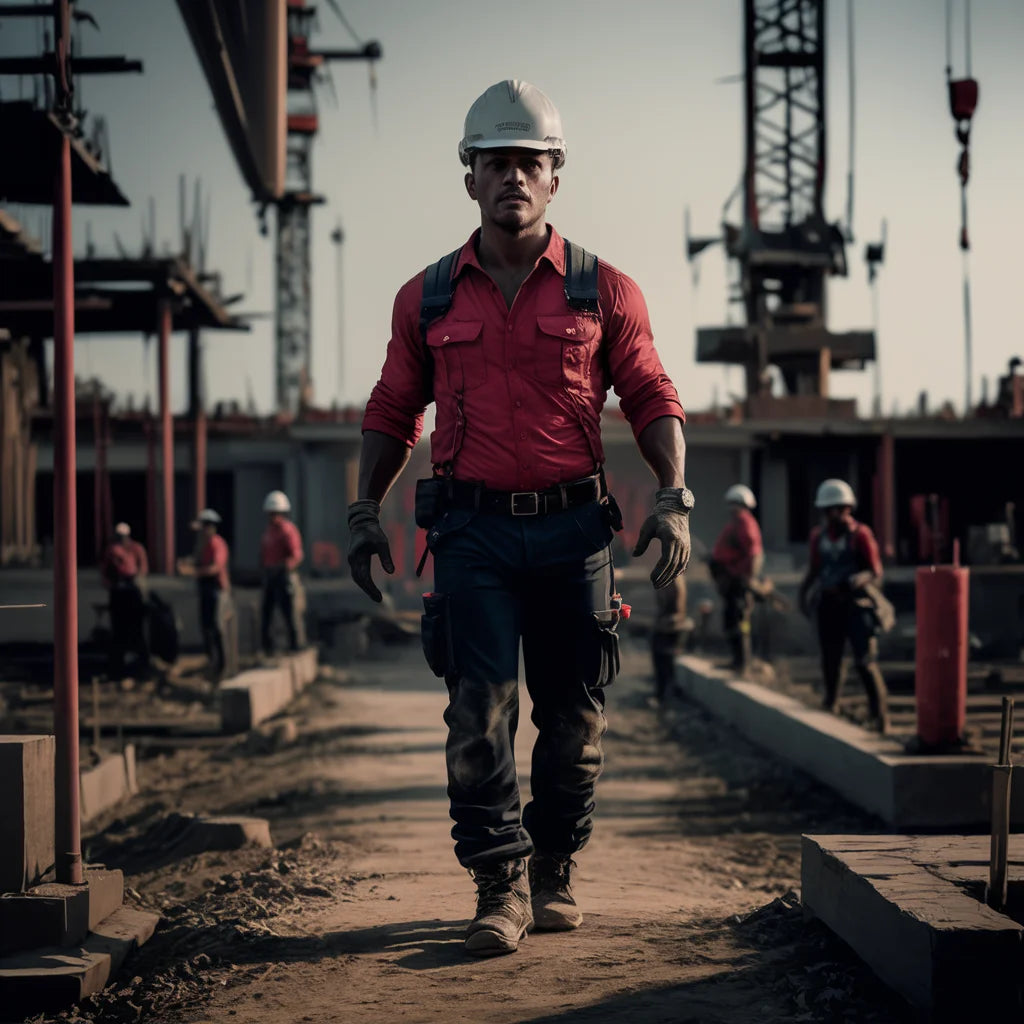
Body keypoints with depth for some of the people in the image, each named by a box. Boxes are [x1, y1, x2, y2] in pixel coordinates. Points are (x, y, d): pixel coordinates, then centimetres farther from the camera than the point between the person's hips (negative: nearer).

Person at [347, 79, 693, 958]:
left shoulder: (605, 292, 4)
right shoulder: (427, 298, 7)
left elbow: (652, 400, 4)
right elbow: (392, 411, 14)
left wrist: (673, 498, -8)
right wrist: (365, 511, 7)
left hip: (574, 529, 0)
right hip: (473, 529, 0)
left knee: (573, 717, 7)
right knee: (480, 712, -9)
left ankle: (554, 875, 23)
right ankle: (500, 890, -3)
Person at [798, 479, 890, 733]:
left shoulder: (860, 534, -8)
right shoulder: (819, 536, 8)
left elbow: (875, 573, -8)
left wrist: (857, 580, -27)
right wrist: (804, 592, 7)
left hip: (857, 604, -5)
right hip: (829, 605, 5)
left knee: (866, 661, -11)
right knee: (830, 660, 12)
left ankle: (879, 714, -7)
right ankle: (830, 705, 32)